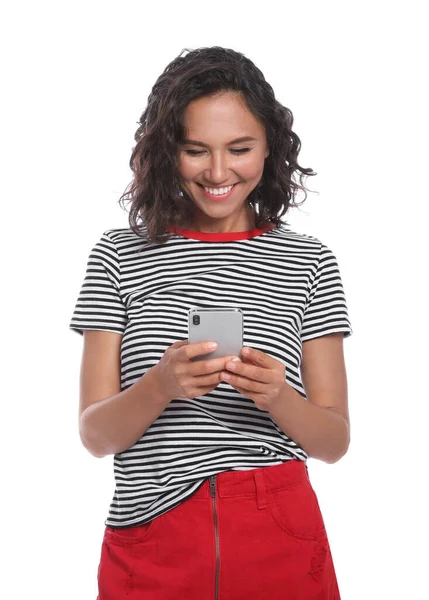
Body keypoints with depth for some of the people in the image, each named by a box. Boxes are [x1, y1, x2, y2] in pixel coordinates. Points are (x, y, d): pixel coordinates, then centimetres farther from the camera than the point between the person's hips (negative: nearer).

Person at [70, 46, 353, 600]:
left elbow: (335, 441, 0)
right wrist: (161, 386, -22)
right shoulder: (121, 256, 0)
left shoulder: (308, 262, 1)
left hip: (281, 537, 1)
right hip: (150, 540, 0)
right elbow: (94, 435, -3)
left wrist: (277, 397, -20)